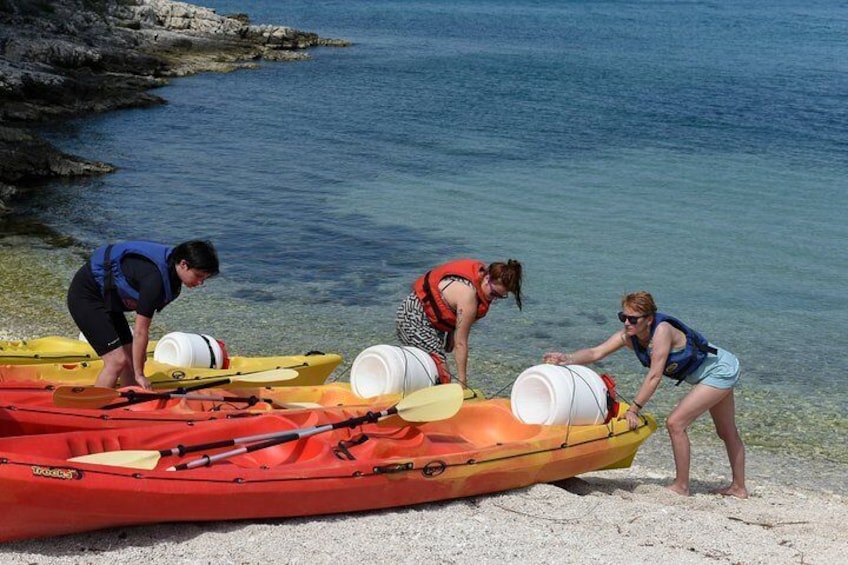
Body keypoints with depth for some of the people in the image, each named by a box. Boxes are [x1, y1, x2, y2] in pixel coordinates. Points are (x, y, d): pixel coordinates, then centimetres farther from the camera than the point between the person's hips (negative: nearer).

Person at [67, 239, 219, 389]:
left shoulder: (171, 263, -4)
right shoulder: (154, 277, -31)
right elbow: (140, 331, -25)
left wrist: (141, 350, 7)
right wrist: (139, 374, -18)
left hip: (106, 299, 10)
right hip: (86, 297, -10)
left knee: (131, 360, 6)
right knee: (117, 361, -15)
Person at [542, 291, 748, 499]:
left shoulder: (662, 330, -32)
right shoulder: (629, 336, -11)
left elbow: (655, 376, -34)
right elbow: (596, 352, -21)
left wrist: (634, 409, -33)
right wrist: (566, 359, -37)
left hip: (721, 370, -9)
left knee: (675, 423, -15)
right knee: (727, 433, 21)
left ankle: (681, 486, -5)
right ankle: (739, 487, 34)